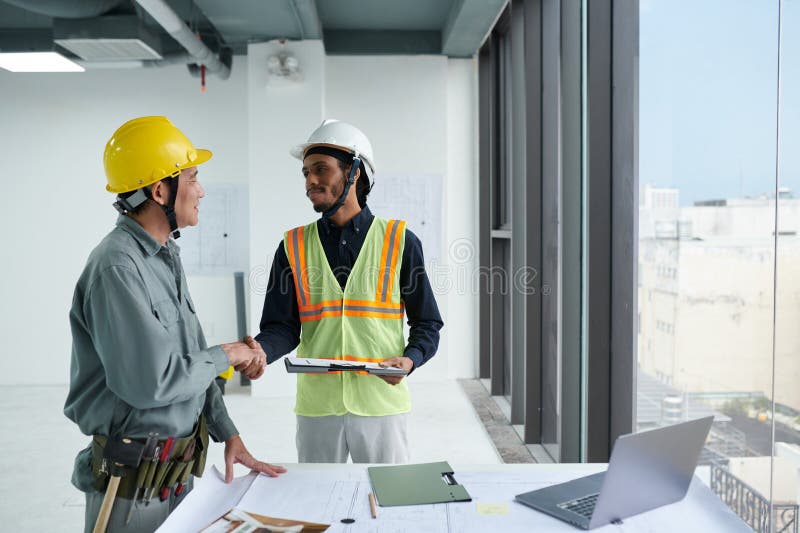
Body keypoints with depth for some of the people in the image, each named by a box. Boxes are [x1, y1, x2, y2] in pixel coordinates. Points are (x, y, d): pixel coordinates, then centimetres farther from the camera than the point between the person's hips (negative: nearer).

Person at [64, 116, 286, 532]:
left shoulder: (164, 256, 7)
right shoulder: (118, 268, -23)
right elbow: (152, 381, -28)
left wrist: (228, 435, 10)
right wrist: (225, 355, -13)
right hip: (134, 484, -8)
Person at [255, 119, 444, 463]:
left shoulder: (399, 241, 0)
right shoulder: (294, 246, 5)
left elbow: (427, 323, 4)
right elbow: (283, 327, 2)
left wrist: (410, 359, -15)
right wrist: (259, 352, -18)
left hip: (382, 400, -1)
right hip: (316, 405, 2)